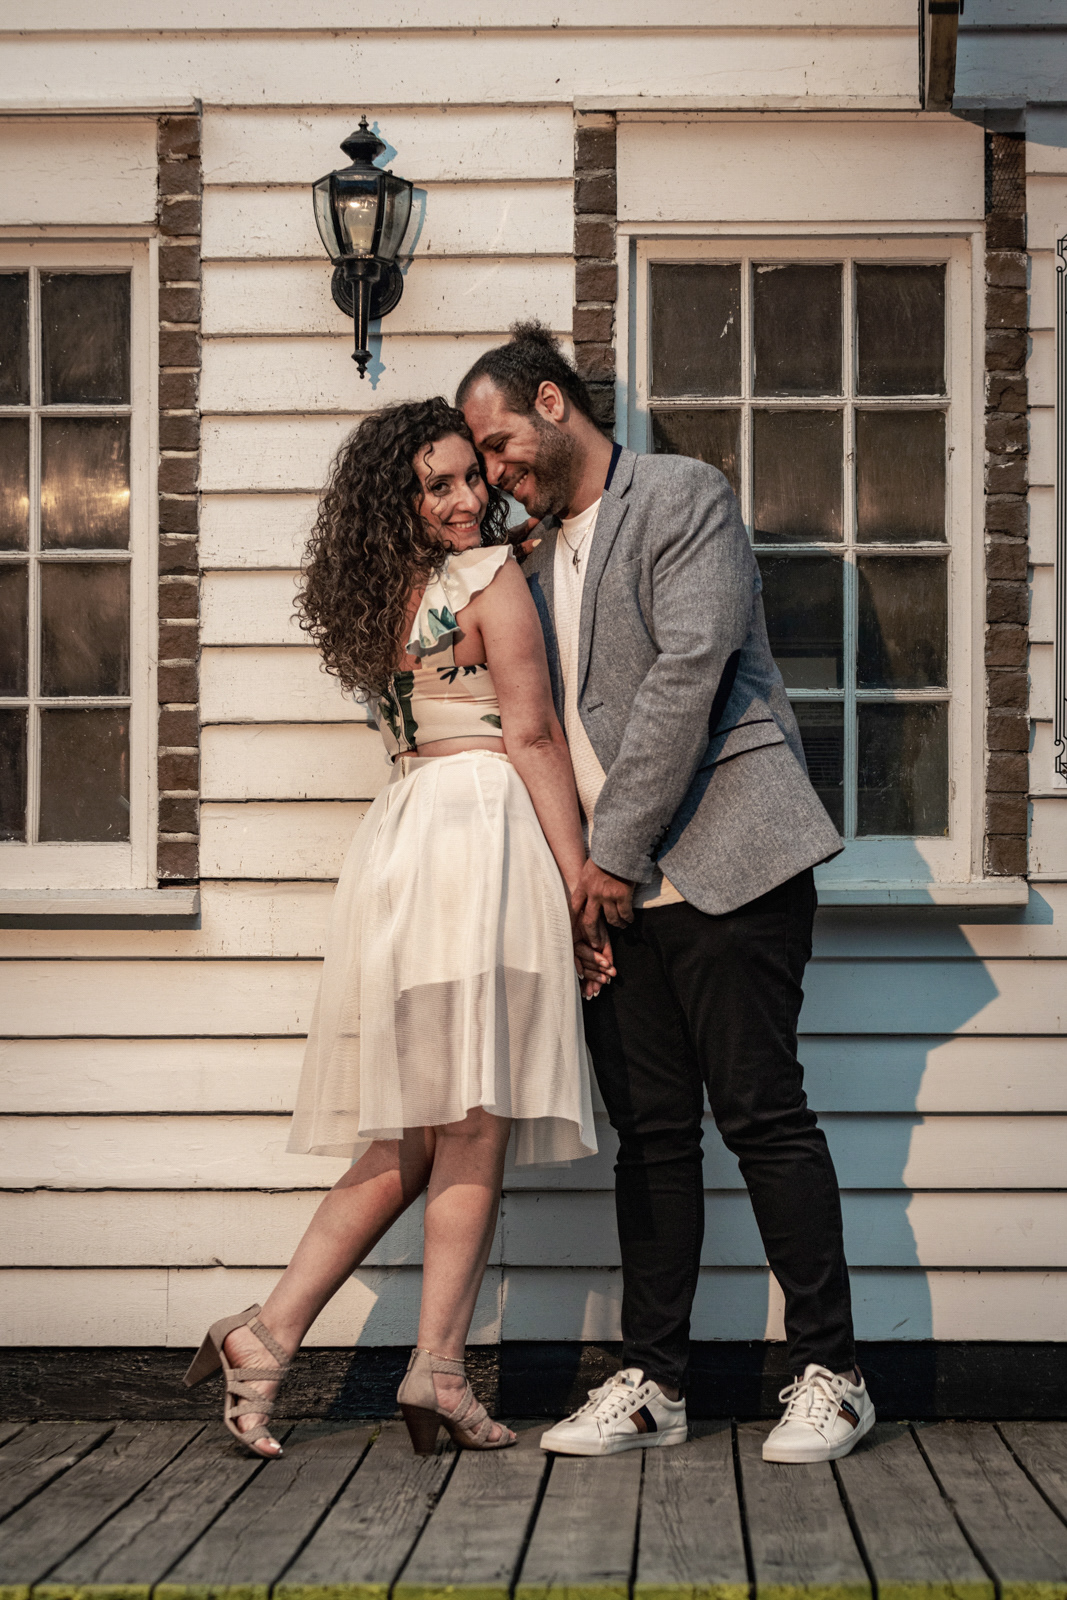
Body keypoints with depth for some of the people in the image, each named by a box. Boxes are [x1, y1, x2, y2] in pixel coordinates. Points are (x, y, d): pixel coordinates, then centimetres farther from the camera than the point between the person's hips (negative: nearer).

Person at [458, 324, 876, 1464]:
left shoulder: (683, 496, -3)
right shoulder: (540, 554, 21)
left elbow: (688, 668, -13)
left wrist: (621, 849, -14)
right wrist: (578, 862, 8)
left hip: (720, 858, -7)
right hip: (614, 885, 7)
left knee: (762, 1114, -6)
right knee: (650, 1133, 6)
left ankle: (830, 1373, 1)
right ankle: (651, 1382, 9)